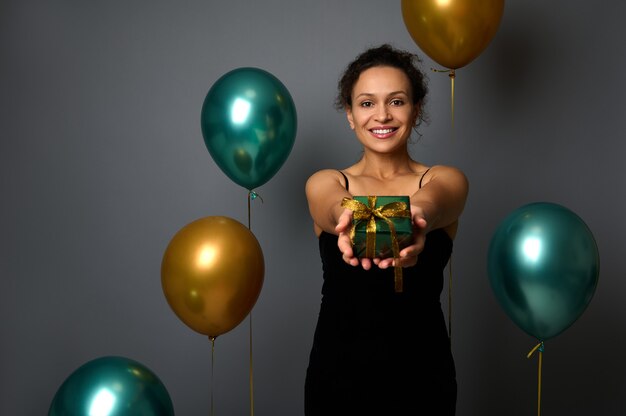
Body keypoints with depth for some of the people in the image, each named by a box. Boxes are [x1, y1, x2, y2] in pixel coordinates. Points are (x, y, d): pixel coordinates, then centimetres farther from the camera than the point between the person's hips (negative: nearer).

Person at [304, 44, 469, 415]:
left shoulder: (446, 180, 0)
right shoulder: (326, 184, 1)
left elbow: (432, 201, -24)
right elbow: (333, 206, -23)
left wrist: (415, 217, -48)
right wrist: (351, 219, -46)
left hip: (421, 373, 0)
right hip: (338, 371, 0)